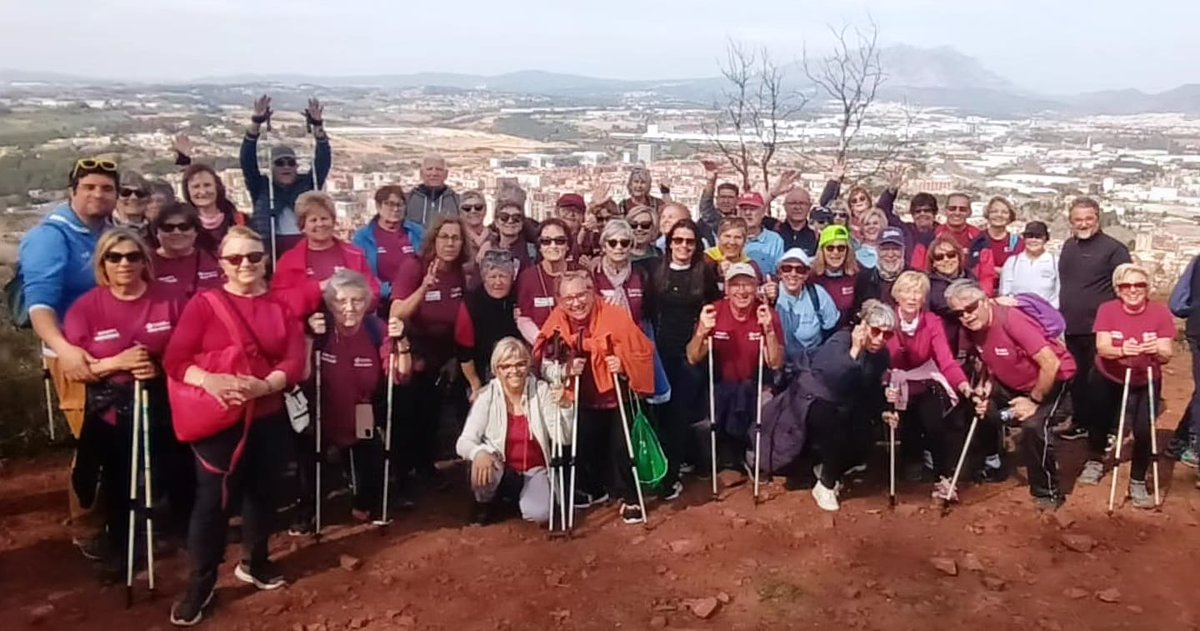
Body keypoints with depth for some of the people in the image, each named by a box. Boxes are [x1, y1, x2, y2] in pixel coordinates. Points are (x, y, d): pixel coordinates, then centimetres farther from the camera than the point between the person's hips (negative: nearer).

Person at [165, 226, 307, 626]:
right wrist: (208, 380, -29)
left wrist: (265, 385, -22)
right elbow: (174, 359, -9)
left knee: (263, 491, 14)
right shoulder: (204, 303, -2)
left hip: (268, 416, 4)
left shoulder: (281, 307, 7)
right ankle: (200, 584, 10)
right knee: (213, 498, -5)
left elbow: (296, 360, -2)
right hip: (218, 419, -4)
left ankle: (254, 562, 35)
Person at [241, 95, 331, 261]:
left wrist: (318, 126, -13)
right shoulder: (261, 187, 8)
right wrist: (256, 122, -13)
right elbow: (247, 159, -2)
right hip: (273, 251, -1)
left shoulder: (308, 184, 10)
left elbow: (324, 160, 0)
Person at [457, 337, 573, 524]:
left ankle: (517, 495, 11)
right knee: (481, 465, -34)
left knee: (539, 514, -26)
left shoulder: (542, 391, -10)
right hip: (500, 469, 0)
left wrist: (565, 406, -32)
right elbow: (463, 442, -19)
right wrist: (478, 452, -42)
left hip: (534, 470, 1)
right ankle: (485, 502, 2)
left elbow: (564, 439, -14)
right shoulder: (486, 396, -12)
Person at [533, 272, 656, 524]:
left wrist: (623, 364, -32)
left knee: (621, 446, -5)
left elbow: (643, 351, -15)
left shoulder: (614, 316, -20)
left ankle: (629, 498, 12)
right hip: (584, 399, 4)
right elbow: (542, 358, -10)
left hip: (616, 395, -4)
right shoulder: (557, 322, -11)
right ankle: (594, 488, 37)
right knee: (586, 444, 13)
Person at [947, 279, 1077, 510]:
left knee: (1033, 426, -27)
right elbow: (991, 364, 10)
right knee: (981, 411, -1)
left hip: (1053, 378, -8)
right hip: (1012, 383, 8)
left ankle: (1048, 493, -9)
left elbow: (1051, 364, -32)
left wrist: (1034, 401, -21)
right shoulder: (972, 330, -8)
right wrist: (986, 389, -9)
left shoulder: (1010, 319, -31)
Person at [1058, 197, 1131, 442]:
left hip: (1100, 329, -6)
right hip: (1072, 328, 6)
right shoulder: (1068, 246, 11)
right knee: (1077, 378, 15)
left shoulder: (1113, 248, -10)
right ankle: (1081, 422, 27)